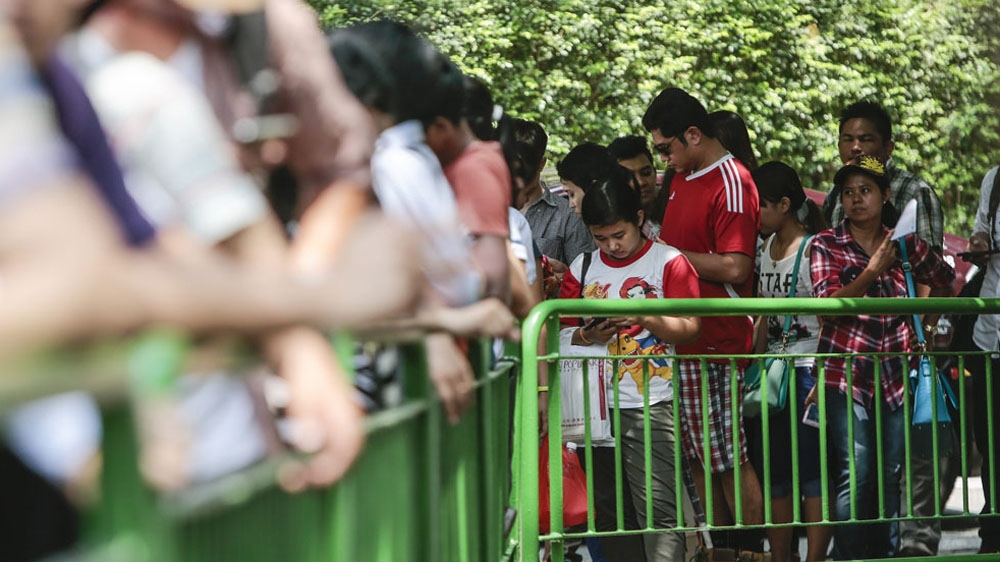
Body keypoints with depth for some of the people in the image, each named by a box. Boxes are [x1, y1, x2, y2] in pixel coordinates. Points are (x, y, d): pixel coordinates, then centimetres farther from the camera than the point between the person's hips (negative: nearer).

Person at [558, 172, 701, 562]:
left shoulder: (668, 262, 0)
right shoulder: (583, 267, 12)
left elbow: (690, 329, -5)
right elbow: (560, 332, 12)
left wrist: (645, 318, -19)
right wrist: (587, 335, -9)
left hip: (649, 407, -5)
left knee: (658, 508, -12)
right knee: (605, 509, 9)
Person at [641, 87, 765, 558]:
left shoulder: (732, 184, -12)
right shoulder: (680, 178, 16)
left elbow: (735, 268, -19)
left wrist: (669, 253, -13)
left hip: (717, 340, -9)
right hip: (681, 337, 9)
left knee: (729, 458, -6)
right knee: (697, 458, 12)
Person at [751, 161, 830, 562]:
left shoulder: (814, 248, -9)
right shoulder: (767, 247, 14)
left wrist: (820, 378, -18)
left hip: (808, 369, -8)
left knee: (812, 469, -6)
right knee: (774, 470, 8)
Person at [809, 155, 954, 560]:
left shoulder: (906, 244, 7)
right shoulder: (826, 245, -1)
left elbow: (943, 280, 24)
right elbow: (828, 303, -14)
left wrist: (927, 325, 14)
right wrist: (873, 270, -14)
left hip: (894, 374, 3)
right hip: (846, 374, -3)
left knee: (890, 476, 6)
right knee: (855, 474, -11)